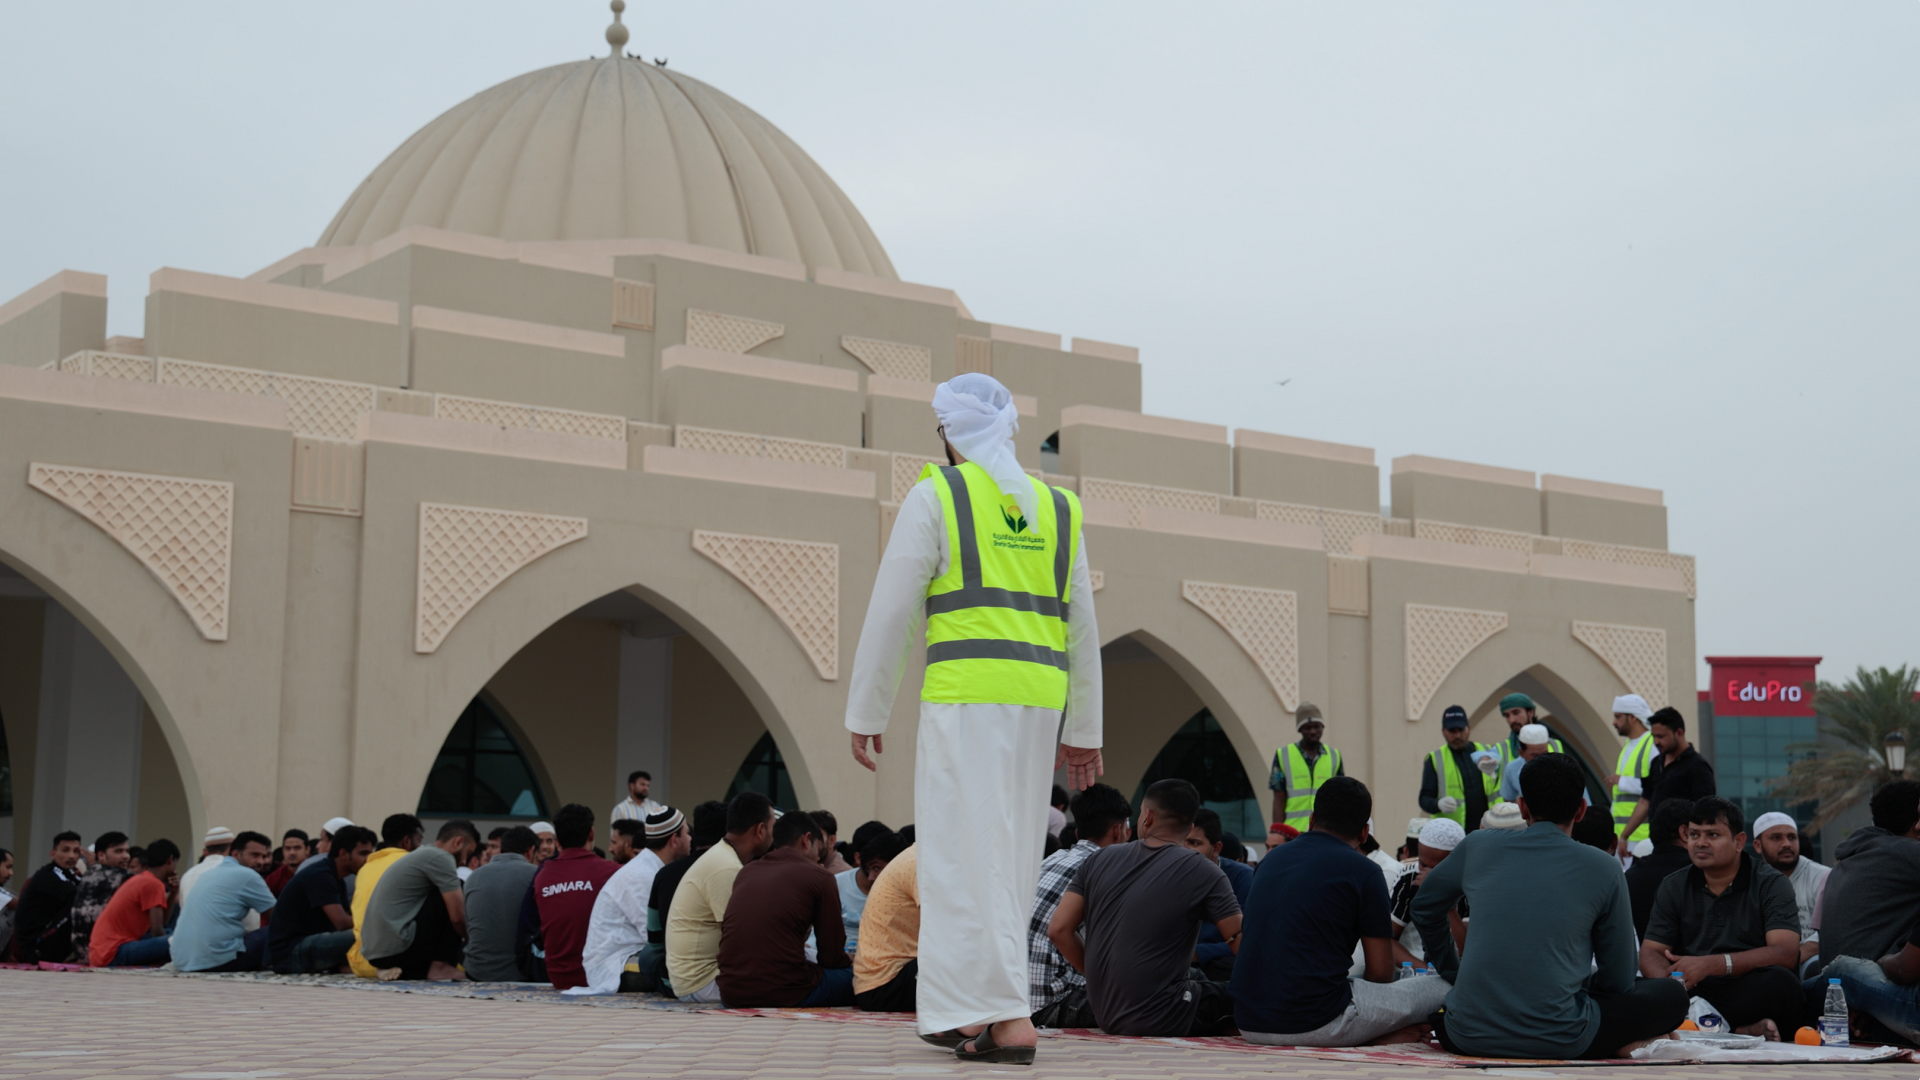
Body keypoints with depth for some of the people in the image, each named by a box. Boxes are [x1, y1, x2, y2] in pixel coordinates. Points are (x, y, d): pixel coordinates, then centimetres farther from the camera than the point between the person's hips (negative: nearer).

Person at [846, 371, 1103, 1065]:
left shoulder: (936, 496, 1)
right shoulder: (1057, 510, 16)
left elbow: (891, 612, -3)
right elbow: (1082, 629, 16)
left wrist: (866, 711, 4)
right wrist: (1082, 731, 20)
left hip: (965, 696, -6)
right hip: (1040, 700, 6)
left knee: (970, 858, -7)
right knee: (1008, 858, 10)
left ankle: (1010, 1018, -15)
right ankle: (962, 1011, 13)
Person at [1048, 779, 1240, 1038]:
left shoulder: (1100, 859, 6)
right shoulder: (1203, 873, -7)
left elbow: (1059, 929, 3)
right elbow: (1242, 944, -10)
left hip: (1105, 1016, 6)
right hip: (1159, 1021, -6)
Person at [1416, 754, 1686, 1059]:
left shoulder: (1478, 847, 7)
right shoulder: (1604, 870, 1)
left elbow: (1424, 907, 25)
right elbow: (1618, 981, 8)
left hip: (1469, 1035, 1)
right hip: (1557, 1042, -1)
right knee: (1672, 994, 18)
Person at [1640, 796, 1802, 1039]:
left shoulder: (1770, 883, 2)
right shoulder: (1674, 887, 14)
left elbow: (1786, 953, -13)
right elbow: (1650, 953, 6)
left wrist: (1712, 965, -24)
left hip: (1752, 998, -3)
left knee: (1778, 981, -36)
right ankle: (1742, 1029, -28)